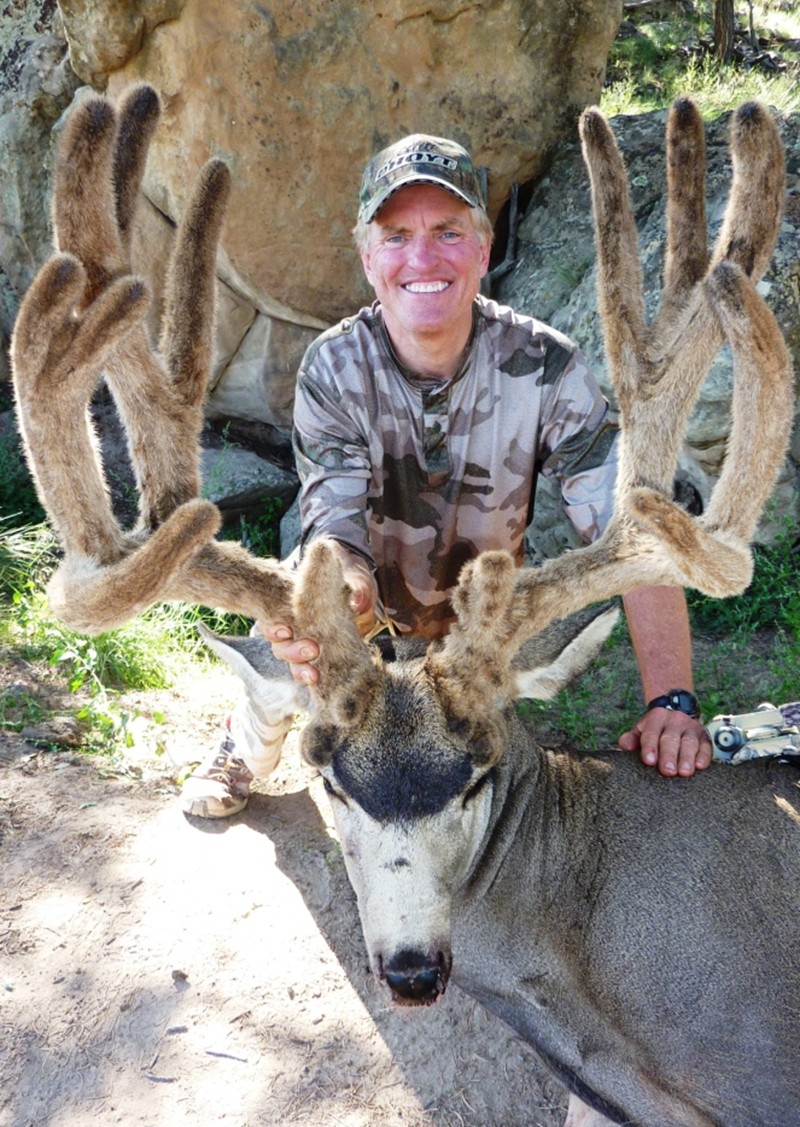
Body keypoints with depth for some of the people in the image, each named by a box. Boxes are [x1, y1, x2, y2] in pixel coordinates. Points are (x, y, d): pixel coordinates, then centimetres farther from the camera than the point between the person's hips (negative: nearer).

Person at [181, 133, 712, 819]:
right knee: (285, 635, -14)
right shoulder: (334, 370, -26)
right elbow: (338, 531, -34)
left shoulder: (543, 368, -29)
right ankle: (246, 754, 21)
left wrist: (671, 701, -42)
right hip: (369, 584, 1)